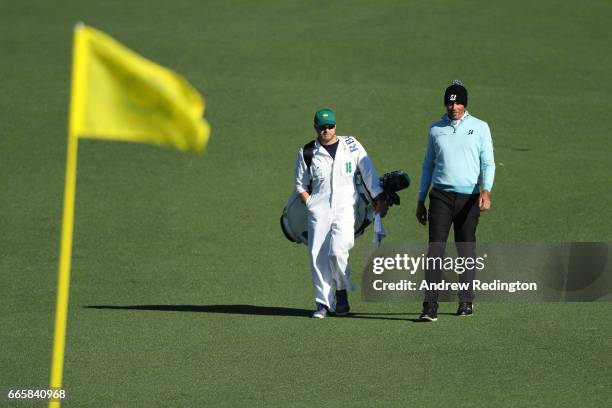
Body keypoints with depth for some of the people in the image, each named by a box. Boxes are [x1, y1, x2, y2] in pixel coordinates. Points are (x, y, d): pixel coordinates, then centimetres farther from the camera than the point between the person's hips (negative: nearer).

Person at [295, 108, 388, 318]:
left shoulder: (351, 145, 5)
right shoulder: (307, 153, 7)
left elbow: (368, 173, 7)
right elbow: (301, 185, 14)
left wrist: (379, 198, 0)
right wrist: (310, 205, 0)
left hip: (345, 208, -2)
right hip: (319, 211, 2)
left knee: (337, 251, -18)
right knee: (318, 256, -4)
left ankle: (342, 292, 5)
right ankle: (323, 303, 5)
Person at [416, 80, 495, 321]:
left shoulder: (479, 128, 6)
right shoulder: (436, 130, 12)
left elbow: (487, 163, 1)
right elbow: (428, 165, 18)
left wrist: (486, 190, -16)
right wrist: (420, 201, 15)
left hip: (469, 197, -1)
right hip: (441, 195, 1)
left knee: (466, 248, 6)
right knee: (435, 248, -10)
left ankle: (466, 301, 17)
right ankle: (430, 306, -16)